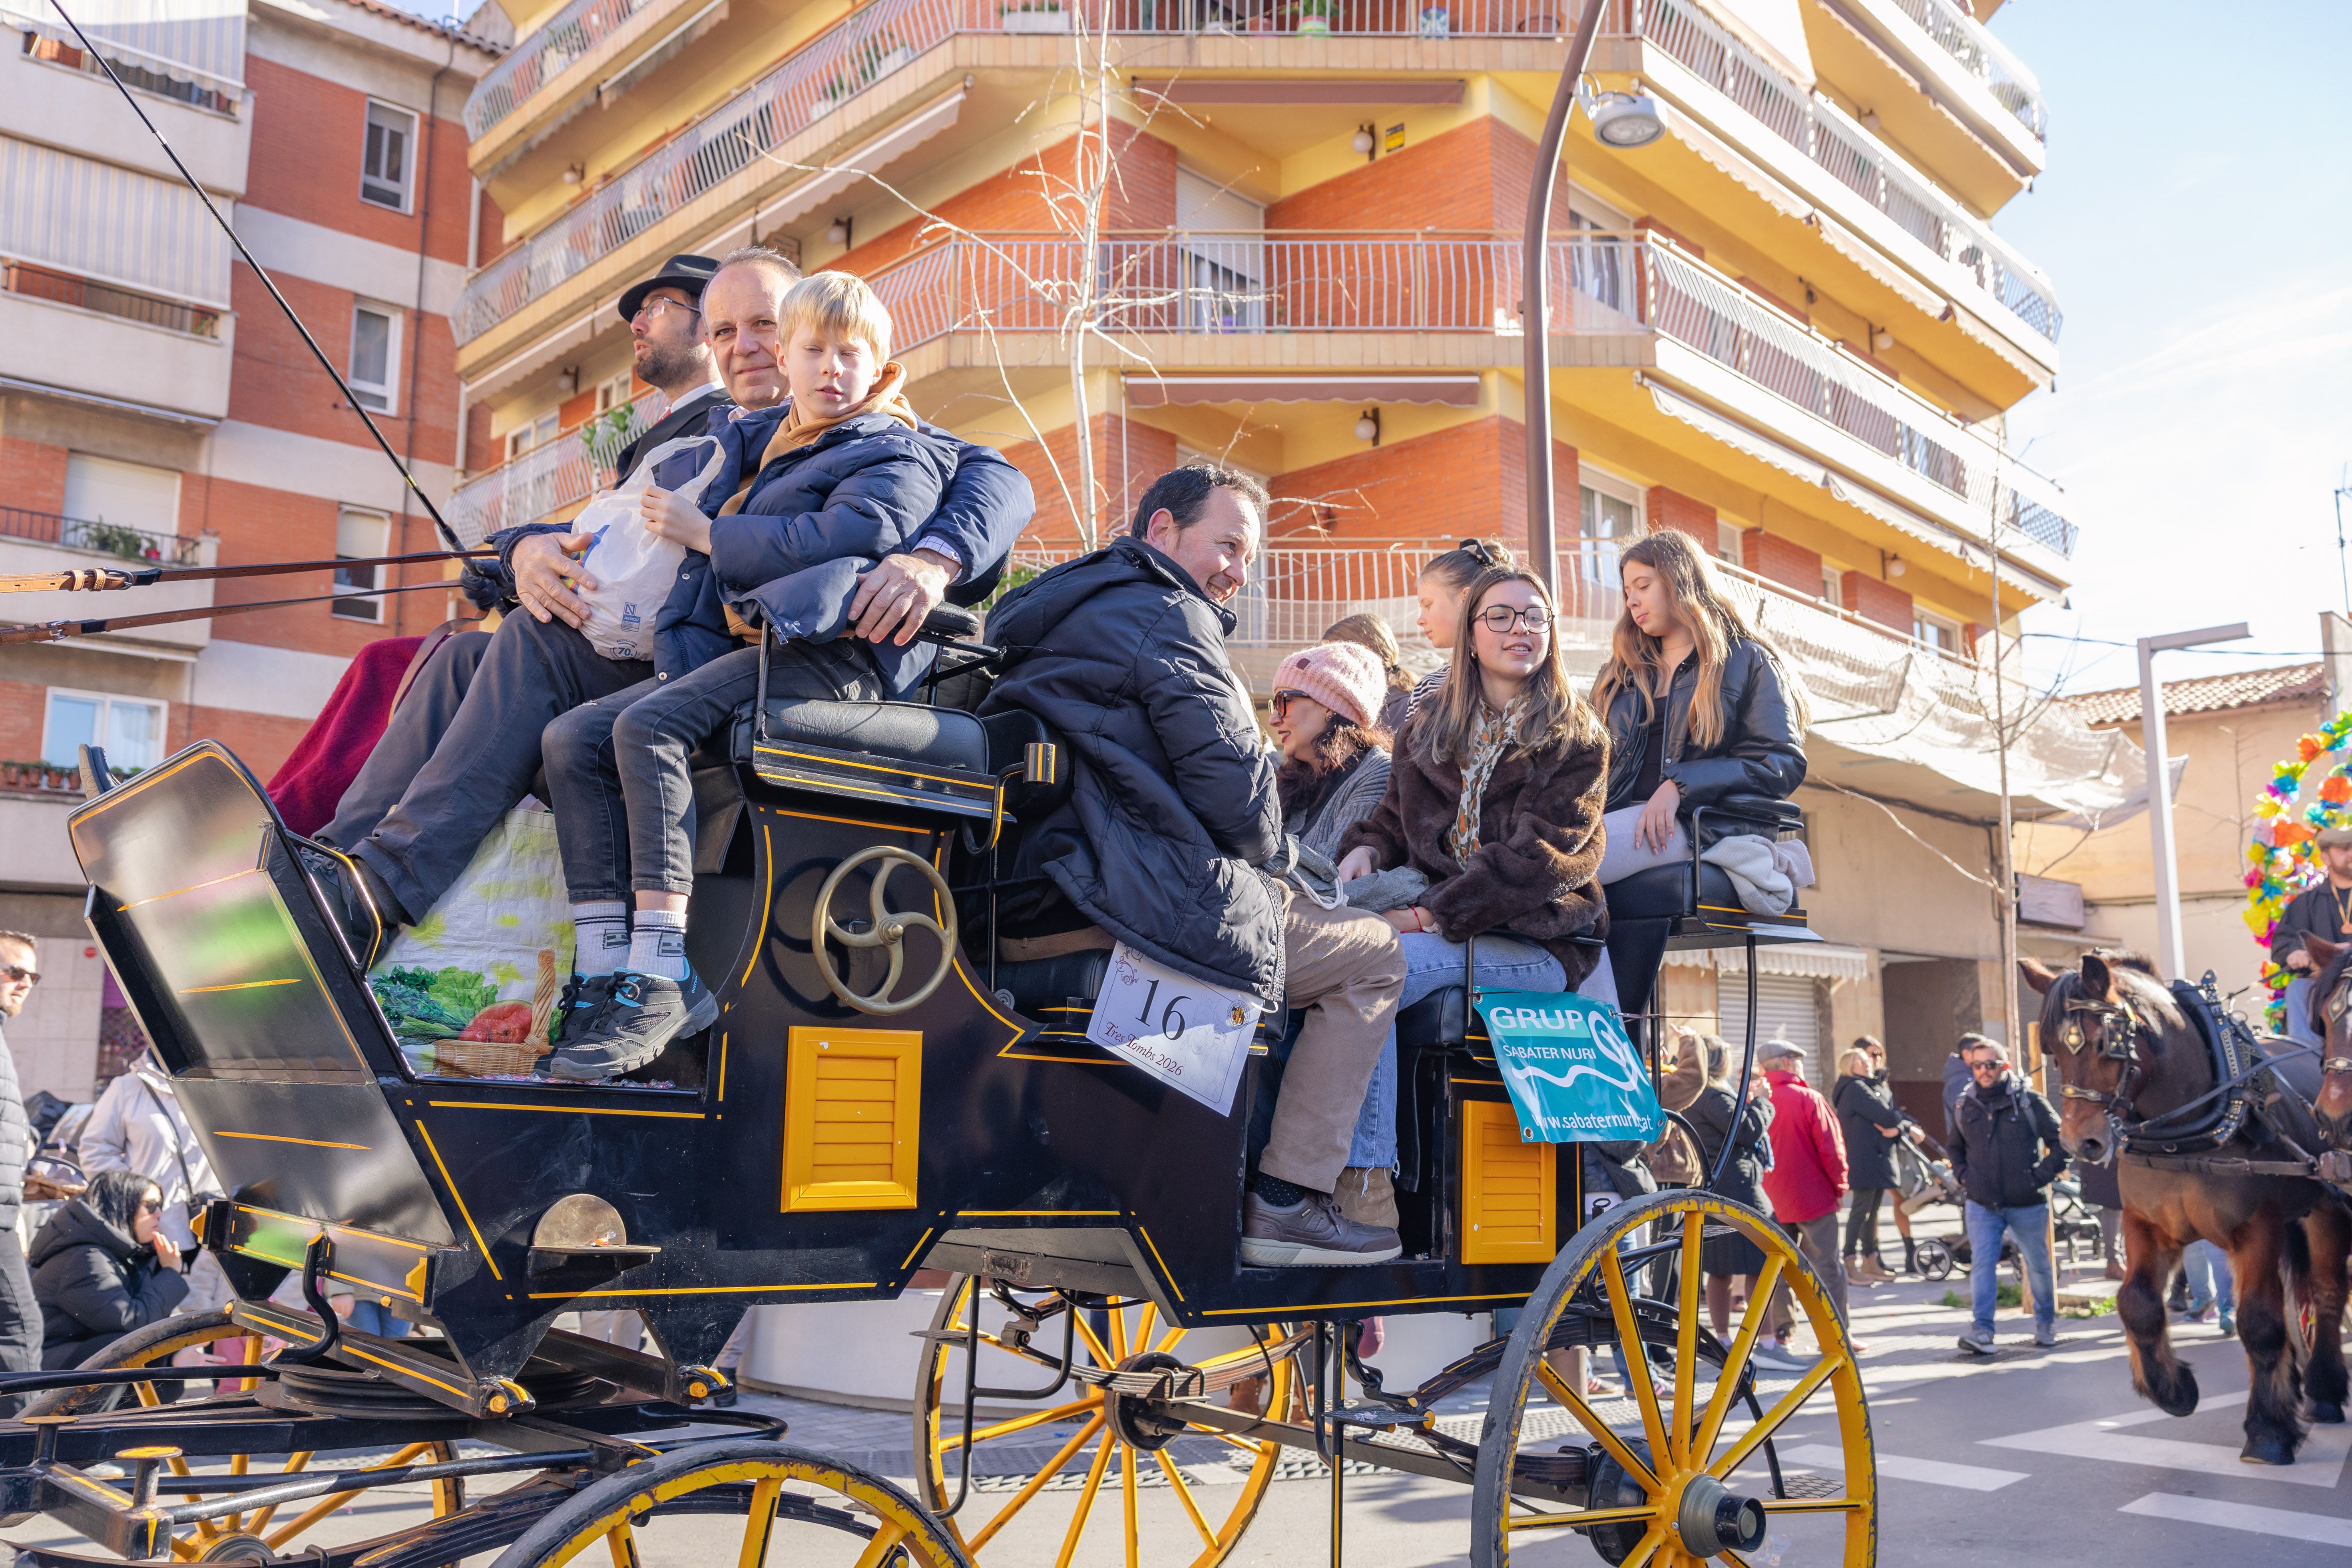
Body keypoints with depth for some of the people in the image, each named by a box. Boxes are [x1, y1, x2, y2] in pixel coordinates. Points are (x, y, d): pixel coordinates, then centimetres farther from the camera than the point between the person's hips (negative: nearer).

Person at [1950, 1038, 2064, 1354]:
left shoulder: (2029, 1102, -7)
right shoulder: (1965, 1106, 4)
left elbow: (2062, 1143, -3)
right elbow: (1955, 1147, 21)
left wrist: (2041, 1176, -9)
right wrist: (1964, 1175, 6)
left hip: (2027, 1204, -2)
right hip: (1982, 1205, 2)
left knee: (2037, 1264, 12)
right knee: (1983, 1263, -8)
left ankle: (2046, 1323, 32)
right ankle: (1982, 1331, -10)